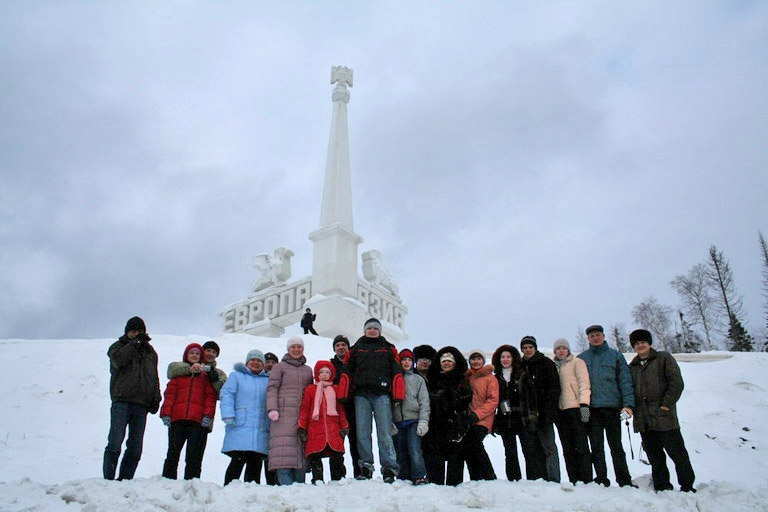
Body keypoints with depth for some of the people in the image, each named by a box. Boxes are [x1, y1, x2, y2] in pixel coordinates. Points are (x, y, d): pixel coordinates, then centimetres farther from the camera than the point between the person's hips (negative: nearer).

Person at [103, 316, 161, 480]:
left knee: (135, 448, 3)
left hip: (142, 404, 4)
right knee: (115, 444, -12)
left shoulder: (150, 352, 21)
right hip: (122, 401, -4)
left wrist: (156, 398, 11)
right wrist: (135, 342, -9)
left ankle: (125, 480, 9)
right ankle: (108, 479, -6)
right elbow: (118, 359, -13)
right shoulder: (118, 346, 11)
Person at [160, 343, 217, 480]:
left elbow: (211, 396, 5)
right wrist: (166, 413, -3)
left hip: (198, 422, -1)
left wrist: (208, 415, -7)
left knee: (194, 456, -2)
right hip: (177, 419, 1)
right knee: (173, 454, 4)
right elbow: (170, 394, 9)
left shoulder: (206, 374, 14)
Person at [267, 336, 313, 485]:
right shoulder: (280, 367, 12)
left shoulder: (308, 370, 24)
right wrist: (272, 408, -11)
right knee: (284, 447, -15)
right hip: (284, 413, -4)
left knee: (301, 450, -2)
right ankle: (286, 484, -19)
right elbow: (272, 388, 3)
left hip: (303, 414, 4)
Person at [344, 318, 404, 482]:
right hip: (361, 395, 2)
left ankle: (389, 468, -5)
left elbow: (397, 372, 7)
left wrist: (398, 396, -3)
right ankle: (366, 466, 9)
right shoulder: (356, 349, 18)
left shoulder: (388, 348, 15)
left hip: (382, 394, -2)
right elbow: (348, 370, 14)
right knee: (363, 432, 1)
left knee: (385, 432, -7)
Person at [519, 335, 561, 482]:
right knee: (530, 451, 6)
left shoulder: (546, 363, 2)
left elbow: (554, 388, -5)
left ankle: (554, 480, 0)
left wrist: (549, 412, -15)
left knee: (549, 448, -5)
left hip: (542, 414, -4)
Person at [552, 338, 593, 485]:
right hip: (560, 411, 5)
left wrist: (584, 404, -18)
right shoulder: (553, 366, 17)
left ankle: (586, 481, -2)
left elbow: (584, 384, -6)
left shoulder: (576, 362, 3)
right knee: (567, 449, 7)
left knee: (581, 447, -6)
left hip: (575, 408, -5)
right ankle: (574, 481, 11)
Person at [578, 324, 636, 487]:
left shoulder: (615, 355, 6)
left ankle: (624, 481, 14)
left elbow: (625, 380, 0)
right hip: (591, 409, 1)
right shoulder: (581, 358, 9)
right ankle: (601, 480, 12)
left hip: (613, 407, -1)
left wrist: (628, 404, -11)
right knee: (596, 448, 5)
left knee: (616, 446, 7)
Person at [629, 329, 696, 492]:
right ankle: (662, 488, 18)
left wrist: (666, 404, -12)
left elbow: (677, 383, -5)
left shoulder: (664, 358, 3)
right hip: (643, 420, 5)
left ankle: (687, 487, 9)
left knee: (677, 453, -1)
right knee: (655, 457, 10)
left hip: (664, 417, -5)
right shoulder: (632, 367, 18)